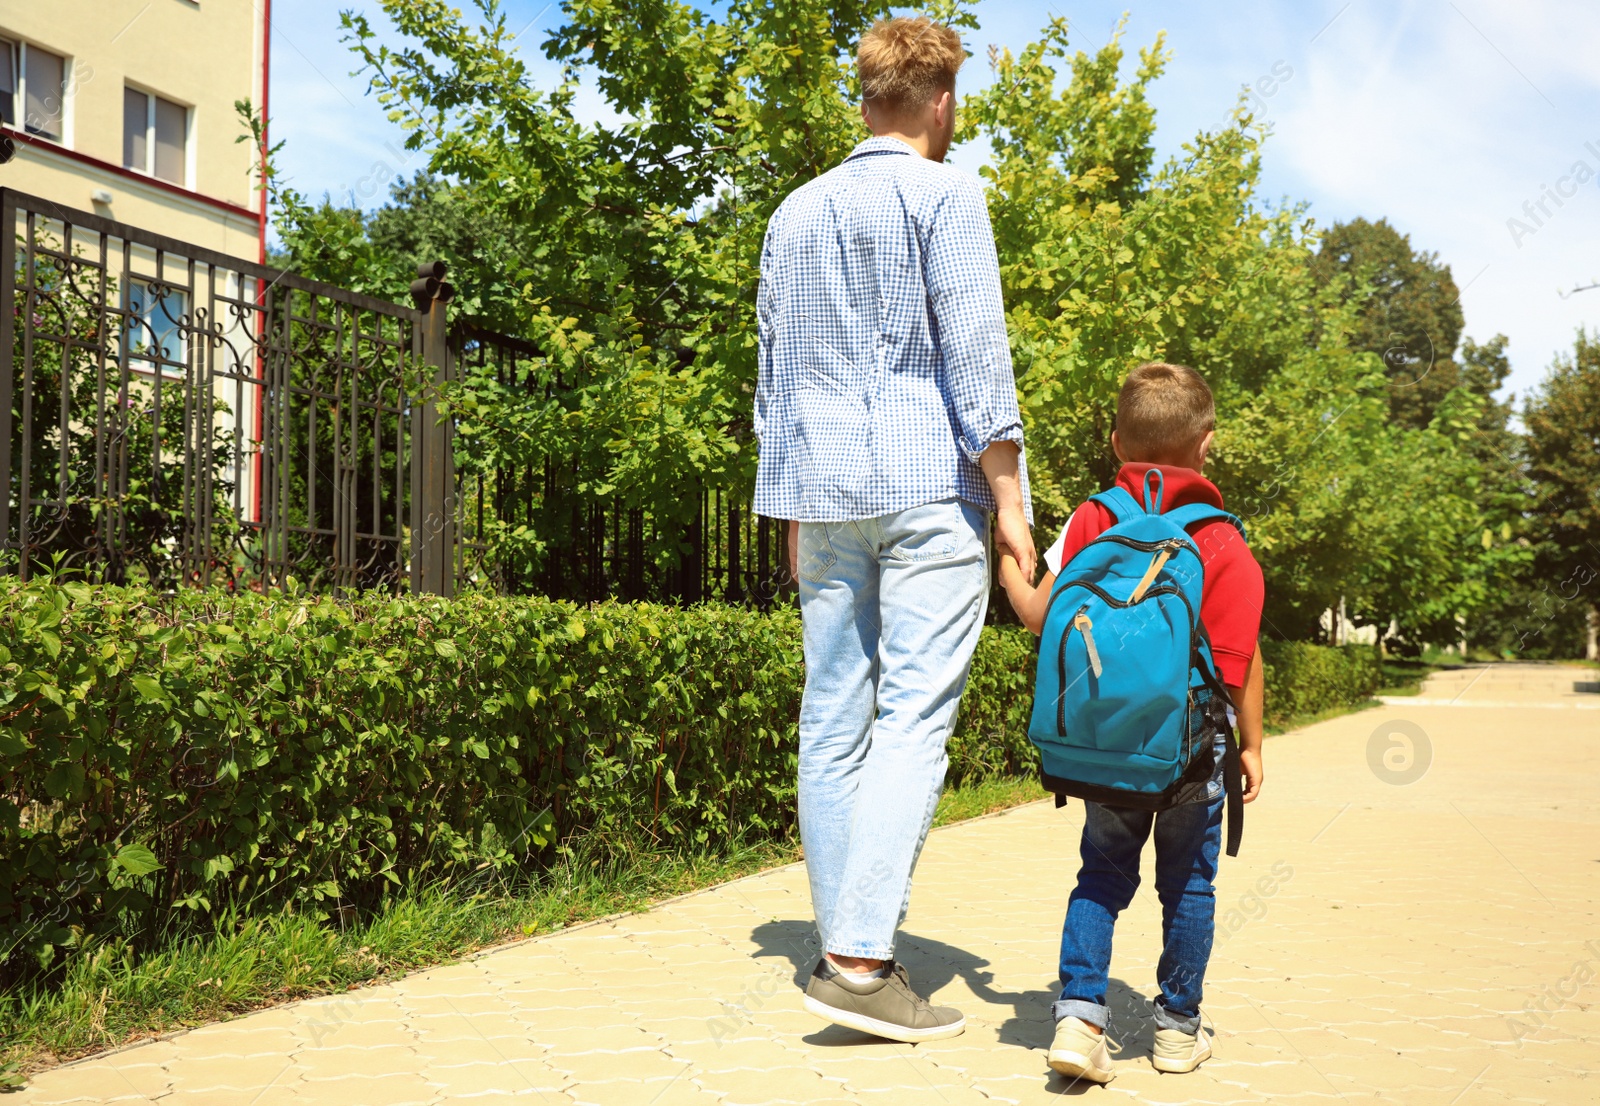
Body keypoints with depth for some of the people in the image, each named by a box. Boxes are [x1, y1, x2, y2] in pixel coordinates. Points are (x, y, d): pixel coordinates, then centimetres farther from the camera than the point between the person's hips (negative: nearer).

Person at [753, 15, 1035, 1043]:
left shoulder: (796, 213, 19)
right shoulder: (945, 193, 0)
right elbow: (974, 349, -8)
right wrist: (1009, 494, -7)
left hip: (826, 493, 6)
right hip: (930, 490, -6)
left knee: (835, 720, 7)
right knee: (914, 719, -8)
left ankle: (842, 945, 12)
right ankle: (861, 959, -14)